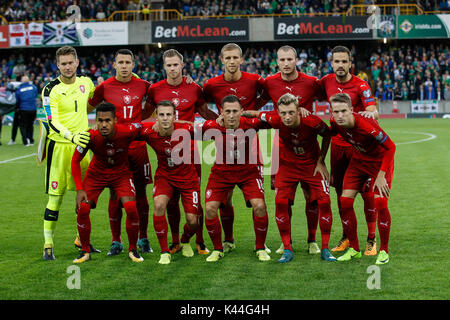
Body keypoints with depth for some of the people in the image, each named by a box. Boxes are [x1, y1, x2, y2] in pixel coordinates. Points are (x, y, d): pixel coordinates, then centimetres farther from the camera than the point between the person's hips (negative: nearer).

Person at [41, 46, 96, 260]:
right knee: (55, 197, -5)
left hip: (82, 146, 5)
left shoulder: (85, 82, 7)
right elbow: (52, 122, -16)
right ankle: (48, 245, 3)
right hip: (60, 146, -5)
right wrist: (72, 136, -33)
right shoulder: (51, 90, -8)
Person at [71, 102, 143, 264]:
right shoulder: (90, 137, -27)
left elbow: (143, 127, -6)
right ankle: (85, 251, 8)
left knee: (131, 208, -19)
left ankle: (133, 249, 4)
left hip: (121, 173, -1)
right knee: (82, 209, -13)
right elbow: (75, 161, -14)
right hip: (96, 173, 1)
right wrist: (79, 189, -18)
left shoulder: (127, 131, -31)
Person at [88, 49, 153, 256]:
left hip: (138, 145, 1)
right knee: (115, 194, 1)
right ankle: (116, 241, 12)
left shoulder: (143, 85, 4)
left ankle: (143, 239, 17)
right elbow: (86, 108, 12)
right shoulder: (105, 87, 1)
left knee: (141, 192, 5)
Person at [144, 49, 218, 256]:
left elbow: (205, 112, 17)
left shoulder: (194, 88, 3)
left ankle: (200, 242, 7)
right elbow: (145, 114, 17)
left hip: (189, 148, -1)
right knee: (171, 199, 5)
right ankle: (175, 242, 16)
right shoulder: (155, 89, 3)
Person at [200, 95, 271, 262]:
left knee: (259, 206, -17)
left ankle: (260, 248, 5)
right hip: (221, 172, 1)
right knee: (210, 209, -11)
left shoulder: (250, 124, -22)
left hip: (248, 171, -1)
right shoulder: (212, 127, -21)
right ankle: (218, 249, 11)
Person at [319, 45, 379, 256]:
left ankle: (371, 239, 5)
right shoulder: (327, 81, 2)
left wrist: (371, 113, -43)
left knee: (367, 192, -4)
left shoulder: (361, 86, -11)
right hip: (338, 144, 4)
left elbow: (373, 112, -19)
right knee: (341, 192, 8)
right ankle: (347, 236, 21)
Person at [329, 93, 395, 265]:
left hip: (380, 161, -5)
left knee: (380, 202, -18)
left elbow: (390, 147, -26)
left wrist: (381, 175, -25)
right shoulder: (335, 123, -17)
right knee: (345, 200, -6)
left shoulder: (366, 124, -35)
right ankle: (354, 249, 8)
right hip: (358, 160, 6)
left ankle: (384, 251, 0)